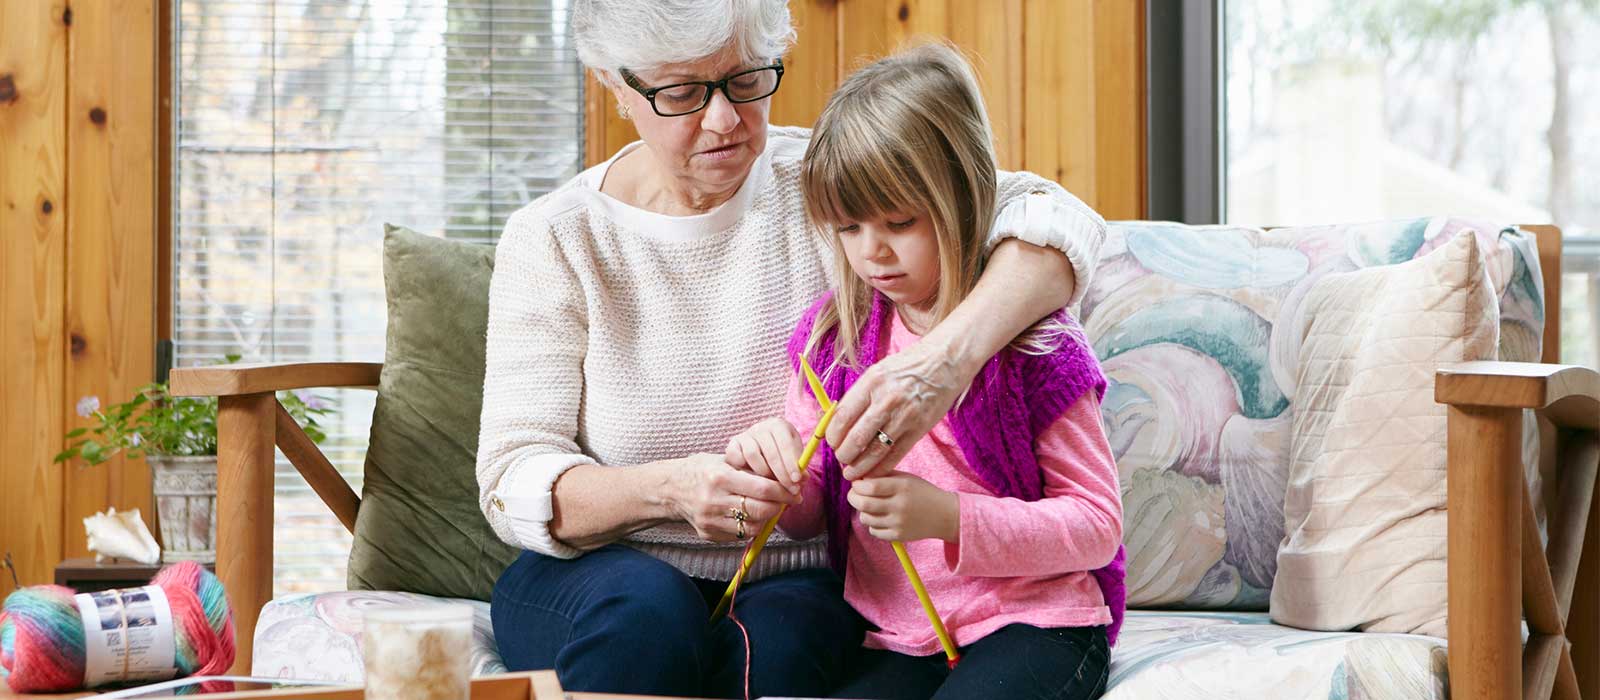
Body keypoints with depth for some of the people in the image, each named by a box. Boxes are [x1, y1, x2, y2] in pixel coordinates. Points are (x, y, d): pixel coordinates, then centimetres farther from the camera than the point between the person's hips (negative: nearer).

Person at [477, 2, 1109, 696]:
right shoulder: (553, 239, -4)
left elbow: (1057, 220, -16)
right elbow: (515, 484, -10)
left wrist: (950, 354, -37)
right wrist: (668, 489, -32)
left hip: (793, 579, 0)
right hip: (589, 576, 0)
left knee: (775, 642, -33)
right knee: (645, 604, -33)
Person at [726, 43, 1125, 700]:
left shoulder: (1031, 342, -6)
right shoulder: (832, 334, 7)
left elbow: (1098, 525, -7)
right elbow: (808, 517, 15)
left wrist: (948, 516, -20)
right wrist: (774, 463, -9)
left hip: (1033, 625, -3)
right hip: (894, 639, 3)